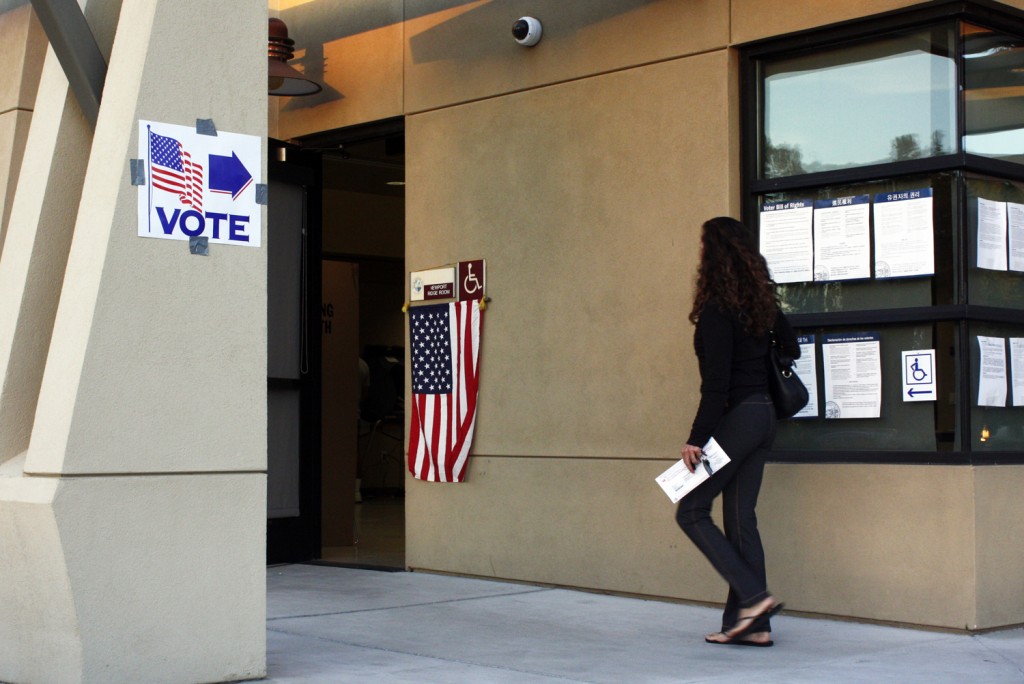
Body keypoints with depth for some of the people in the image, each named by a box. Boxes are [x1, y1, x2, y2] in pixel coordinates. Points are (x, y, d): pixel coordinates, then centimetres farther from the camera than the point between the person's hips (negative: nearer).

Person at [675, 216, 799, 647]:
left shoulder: (718, 309, -16)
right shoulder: (762, 302, 9)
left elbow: (715, 383, -19)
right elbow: (790, 349, 23)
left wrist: (695, 439, -16)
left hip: (736, 418, -8)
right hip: (764, 415, 8)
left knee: (692, 511, 1)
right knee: (740, 516, 10)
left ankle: (753, 597, -7)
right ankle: (752, 624, 10)